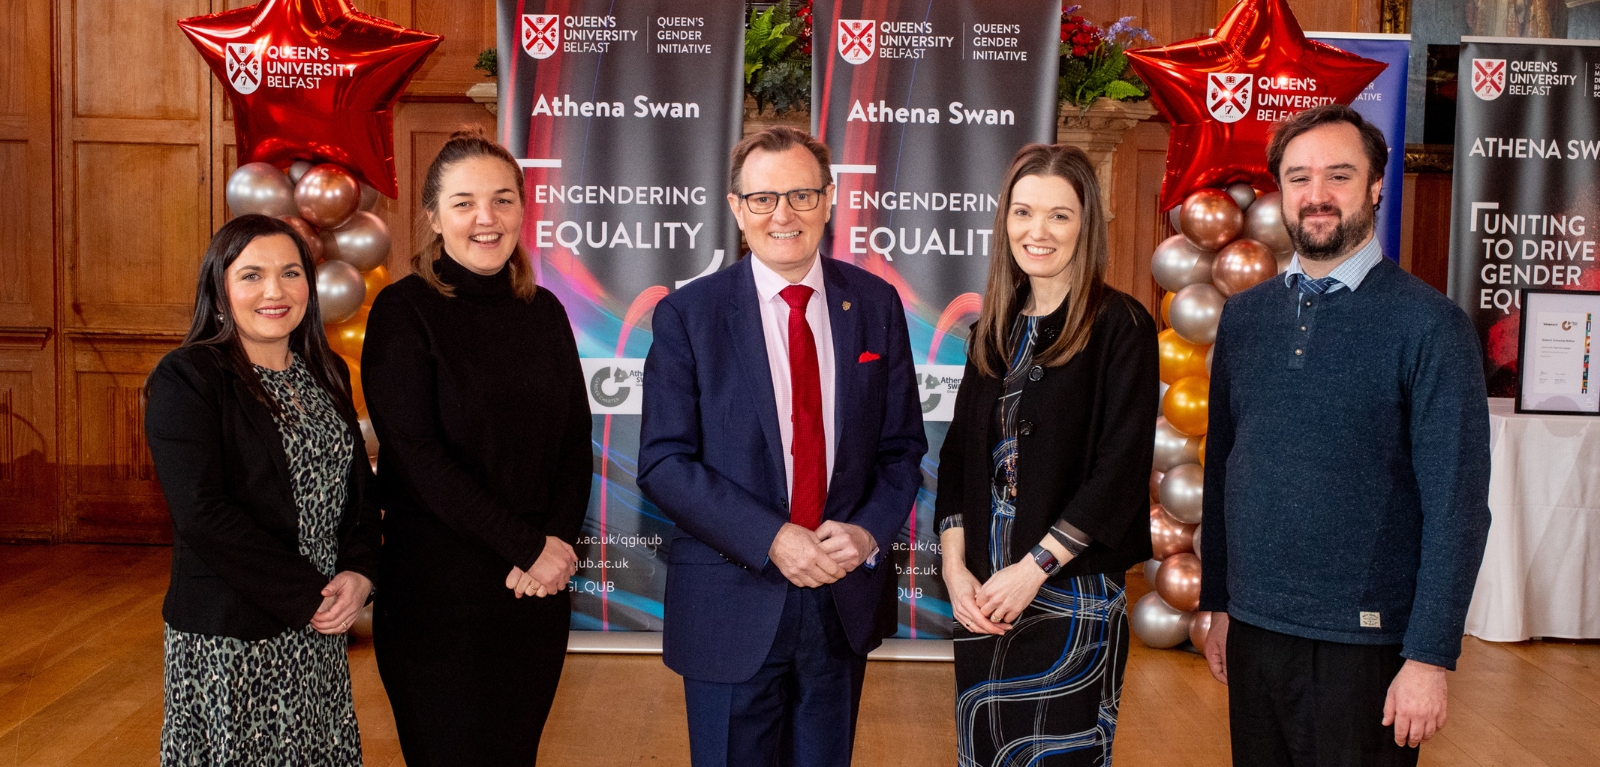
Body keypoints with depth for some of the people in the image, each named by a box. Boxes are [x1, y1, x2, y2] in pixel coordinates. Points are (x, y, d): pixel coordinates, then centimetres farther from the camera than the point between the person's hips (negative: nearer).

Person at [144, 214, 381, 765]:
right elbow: (203, 514, -18)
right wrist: (307, 597, -17)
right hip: (228, 642, -5)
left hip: (321, 636, 6)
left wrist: (359, 574, -7)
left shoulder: (326, 375, 9)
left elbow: (359, 485, 10)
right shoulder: (187, 378, -10)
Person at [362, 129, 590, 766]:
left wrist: (558, 542, -10)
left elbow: (575, 443, 7)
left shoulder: (543, 312, 7)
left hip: (539, 590, 5)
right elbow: (417, 453, -14)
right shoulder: (404, 310, -7)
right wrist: (527, 546, -14)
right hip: (438, 591, -4)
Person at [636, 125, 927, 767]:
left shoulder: (876, 305, 2)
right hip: (731, 609, -2)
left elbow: (902, 445, 6)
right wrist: (773, 540, -20)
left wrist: (869, 532, -12)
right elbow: (663, 463, -11)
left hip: (846, 600, 3)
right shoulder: (688, 314, -6)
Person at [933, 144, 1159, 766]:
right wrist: (956, 569, -1)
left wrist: (1033, 569, -14)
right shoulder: (995, 329, 10)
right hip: (983, 597, 5)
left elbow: (1120, 469, -13)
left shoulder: (1120, 326, -7)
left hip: (1073, 593, -5)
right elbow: (959, 453, 10)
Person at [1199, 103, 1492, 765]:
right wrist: (1218, 602, 10)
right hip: (1252, 630, 4)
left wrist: (1430, 658, -13)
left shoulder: (1429, 325, -9)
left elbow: (1456, 506, -11)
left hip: (1363, 643, -4)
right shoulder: (1244, 317, 5)